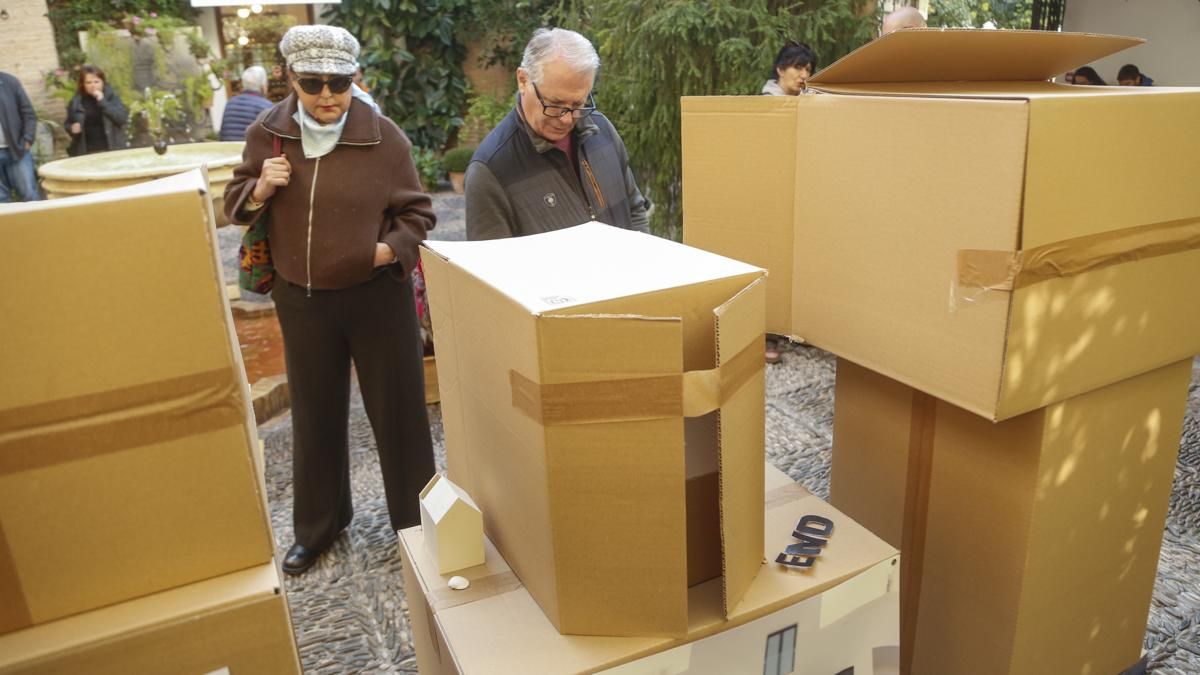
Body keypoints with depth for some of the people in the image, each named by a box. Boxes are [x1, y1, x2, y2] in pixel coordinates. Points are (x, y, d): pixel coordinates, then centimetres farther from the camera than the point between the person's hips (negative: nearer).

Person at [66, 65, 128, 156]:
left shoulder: (111, 97, 0)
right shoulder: (76, 101, 5)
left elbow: (123, 118, -15)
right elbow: (68, 124, 17)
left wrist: (103, 101, -18)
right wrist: (72, 128, -7)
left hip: (111, 150, -1)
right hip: (85, 153, 1)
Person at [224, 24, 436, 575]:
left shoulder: (384, 136, -10)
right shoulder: (266, 133, -2)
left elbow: (417, 212, -3)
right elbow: (235, 205, 7)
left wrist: (393, 248, -22)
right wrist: (260, 188, -14)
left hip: (377, 296, -3)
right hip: (300, 299, 3)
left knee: (397, 409, 7)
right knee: (314, 412, 16)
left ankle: (415, 521, 26)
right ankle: (318, 523, 36)